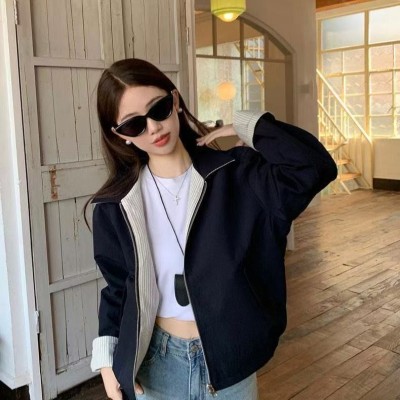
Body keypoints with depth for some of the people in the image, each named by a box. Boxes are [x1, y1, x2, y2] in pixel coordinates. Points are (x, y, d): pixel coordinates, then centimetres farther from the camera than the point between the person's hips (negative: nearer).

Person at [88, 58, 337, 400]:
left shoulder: (234, 175, -12)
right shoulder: (117, 206, -6)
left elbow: (315, 168, -26)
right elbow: (117, 287, 4)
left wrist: (245, 126, -17)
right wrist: (107, 356, -4)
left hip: (230, 362, -1)